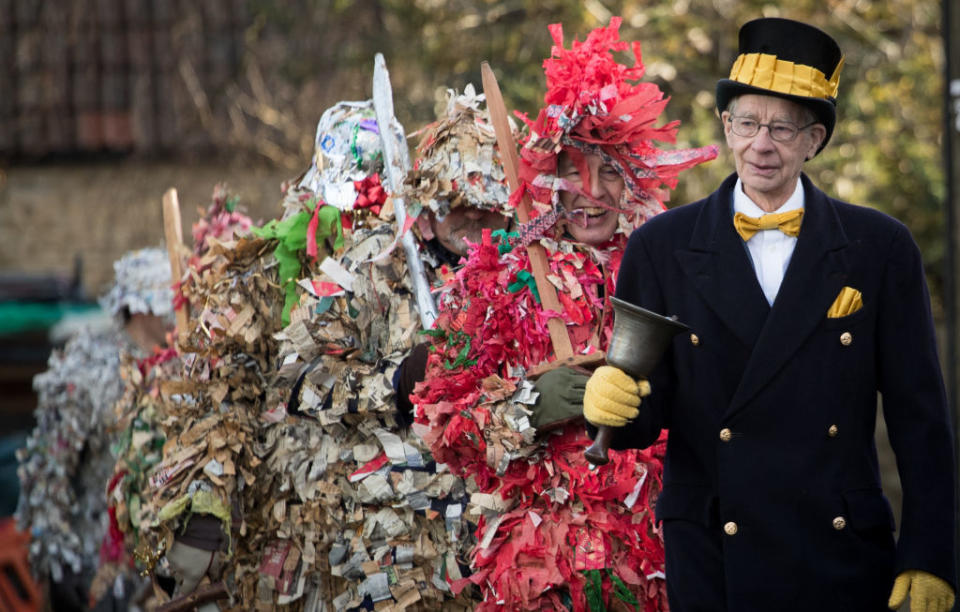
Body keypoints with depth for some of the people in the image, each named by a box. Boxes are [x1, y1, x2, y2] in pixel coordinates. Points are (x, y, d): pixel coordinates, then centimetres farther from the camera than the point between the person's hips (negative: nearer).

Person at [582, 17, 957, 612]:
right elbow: (648, 416, 2)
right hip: (711, 563, 0)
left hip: (841, 561, 0)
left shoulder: (880, 247, 1)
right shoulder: (661, 247, 2)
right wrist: (614, 401, -22)